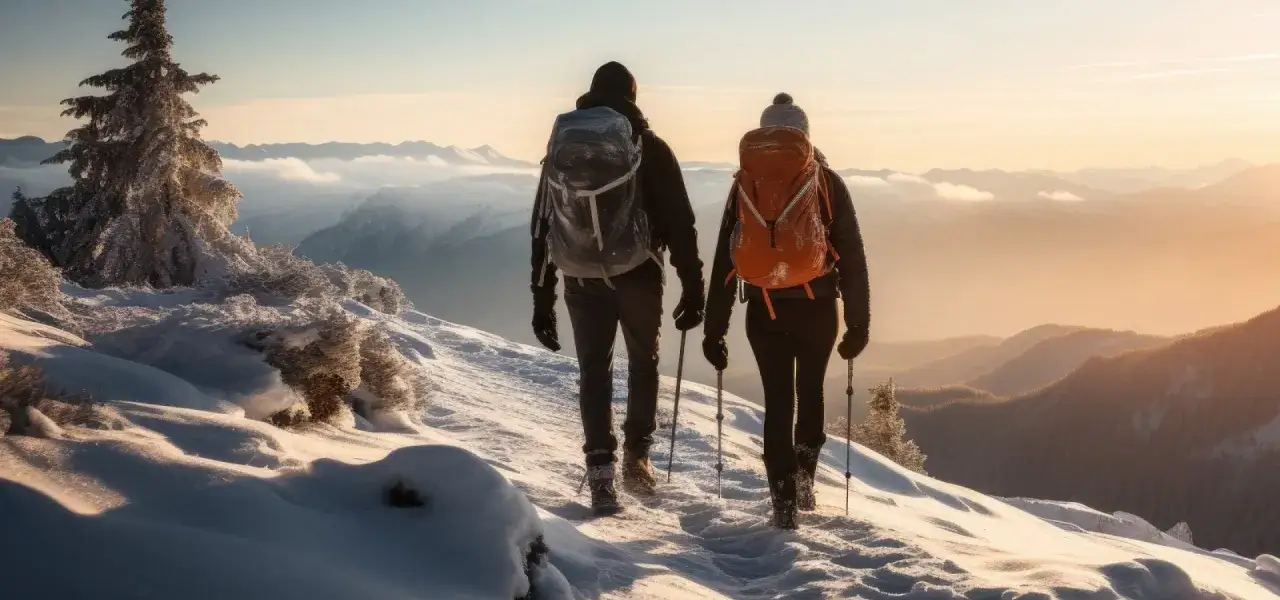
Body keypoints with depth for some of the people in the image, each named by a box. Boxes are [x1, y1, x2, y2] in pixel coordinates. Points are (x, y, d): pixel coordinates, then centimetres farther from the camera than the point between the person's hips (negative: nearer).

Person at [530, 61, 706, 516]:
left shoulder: (559, 147, 6)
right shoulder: (650, 149, -4)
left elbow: (542, 229, 7)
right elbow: (680, 223, -7)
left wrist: (542, 299, 12)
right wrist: (692, 287, -1)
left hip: (582, 281, 2)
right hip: (638, 276, -2)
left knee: (593, 371, 10)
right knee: (643, 362, 19)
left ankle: (601, 474, 1)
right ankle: (637, 456, 17)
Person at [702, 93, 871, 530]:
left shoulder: (744, 184, 8)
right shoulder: (826, 182, 3)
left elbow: (723, 261, 8)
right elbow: (852, 256, 0)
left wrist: (714, 328, 11)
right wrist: (858, 322, 4)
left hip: (764, 310, 1)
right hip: (817, 307, -1)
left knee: (777, 399, 9)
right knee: (810, 390, 20)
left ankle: (784, 500, 5)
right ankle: (803, 475, 9)